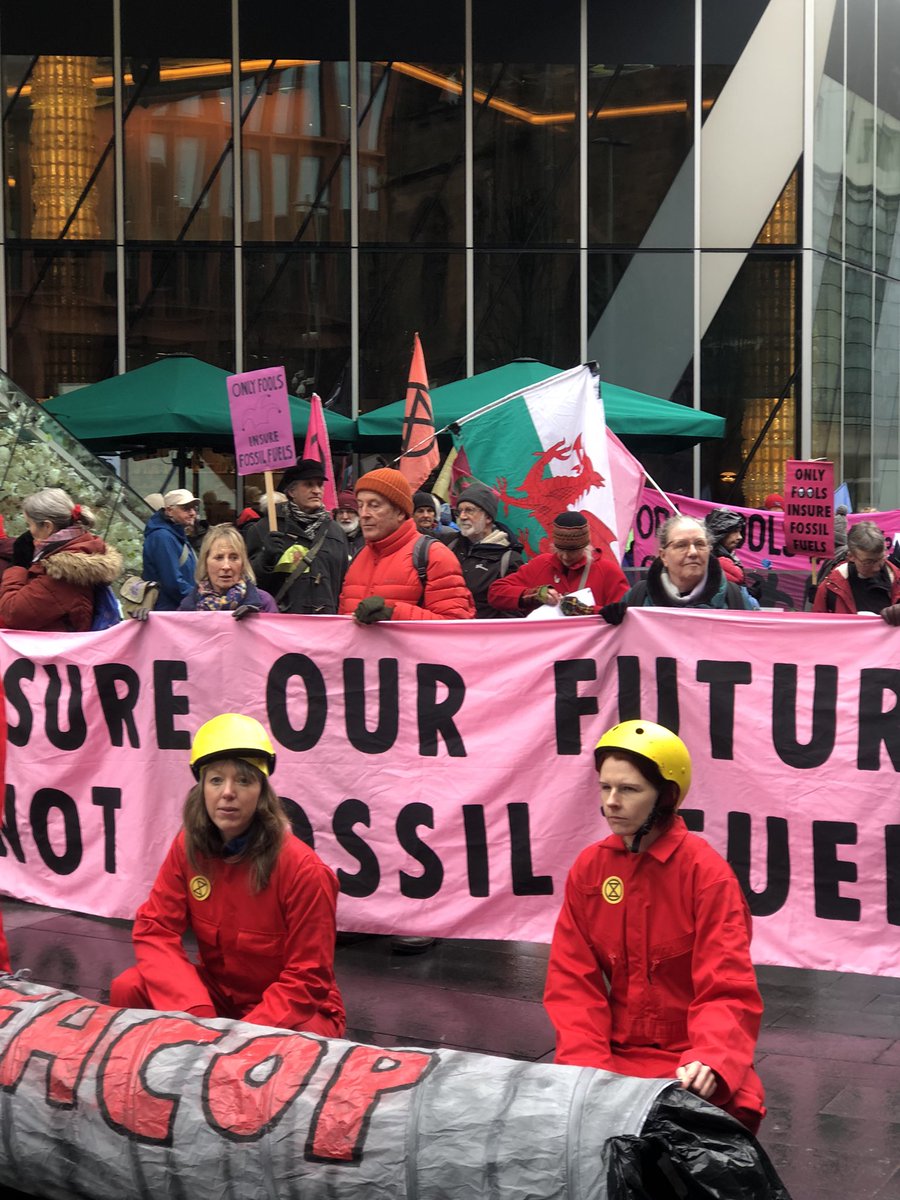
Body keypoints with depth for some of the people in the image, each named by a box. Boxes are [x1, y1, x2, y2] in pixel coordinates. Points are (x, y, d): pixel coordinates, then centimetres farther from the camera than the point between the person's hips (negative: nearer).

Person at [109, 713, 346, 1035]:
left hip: (292, 1008, -4)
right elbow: (154, 928, -9)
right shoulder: (189, 846, -8)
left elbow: (307, 979, -18)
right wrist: (193, 1011, -25)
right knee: (128, 990, -18)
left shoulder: (302, 868, -22)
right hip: (217, 992, 4)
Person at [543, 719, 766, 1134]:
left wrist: (709, 1062, -31)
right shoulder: (589, 867, 4)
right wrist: (586, 1065, -12)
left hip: (691, 1064, -3)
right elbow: (572, 982, 2)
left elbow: (727, 992, -14)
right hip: (616, 1055, 3)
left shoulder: (707, 871, -10)